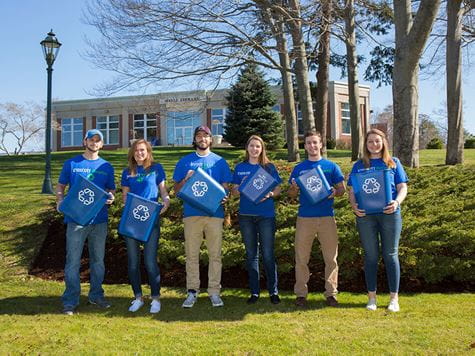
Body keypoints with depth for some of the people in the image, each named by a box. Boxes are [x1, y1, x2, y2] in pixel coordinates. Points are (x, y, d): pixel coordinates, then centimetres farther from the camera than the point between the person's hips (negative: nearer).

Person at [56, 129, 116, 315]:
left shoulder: (106, 167, 9)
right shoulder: (71, 164, 4)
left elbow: (111, 189, 15)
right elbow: (60, 187, 8)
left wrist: (111, 197, -8)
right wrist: (60, 201, -11)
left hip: (99, 220, 3)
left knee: (98, 259, 11)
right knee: (73, 261, -1)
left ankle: (96, 295, 25)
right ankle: (70, 301, 5)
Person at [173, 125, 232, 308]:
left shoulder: (219, 161, 10)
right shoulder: (185, 161, 9)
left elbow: (225, 187, 10)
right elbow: (177, 189, 9)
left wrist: (224, 197, -12)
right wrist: (186, 179, -10)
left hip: (215, 213, 0)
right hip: (191, 213, 0)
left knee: (215, 255, 3)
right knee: (192, 255, 4)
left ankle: (214, 291, 11)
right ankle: (192, 291, 12)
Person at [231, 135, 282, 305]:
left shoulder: (269, 167, 4)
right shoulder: (240, 168, 9)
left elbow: (278, 190, 4)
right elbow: (234, 191, 10)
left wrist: (269, 194, -16)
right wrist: (241, 189, -12)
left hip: (266, 215, -2)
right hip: (246, 215, 2)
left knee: (268, 254, -2)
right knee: (251, 254, 8)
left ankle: (273, 291, 9)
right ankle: (254, 292, 17)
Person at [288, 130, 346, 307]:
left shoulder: (331, 166, 7)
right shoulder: (299, 168, 10)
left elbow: (342, 189, 7)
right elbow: (291, 194, 11)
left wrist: (335, 192, -16)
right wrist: (294, 188, -12)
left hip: (327, 217, -1)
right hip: (304, 218, 1)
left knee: (331, 258, 1)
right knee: (301, 258, 3)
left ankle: (331, 293, 12)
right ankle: (301, 293, 12)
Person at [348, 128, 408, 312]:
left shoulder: (393, 163, 9)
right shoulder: (359, 165, 11)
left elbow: (403, 187, 4)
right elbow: (352, 190, 8)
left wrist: (397, 202, -16)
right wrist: (354, 205, -13)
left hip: (389, 214, -1)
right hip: (366, 215, 1)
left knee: (390, 255, 2)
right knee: (370, 256, 6)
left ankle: (394, 298, 11)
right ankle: (371, 297, 15)